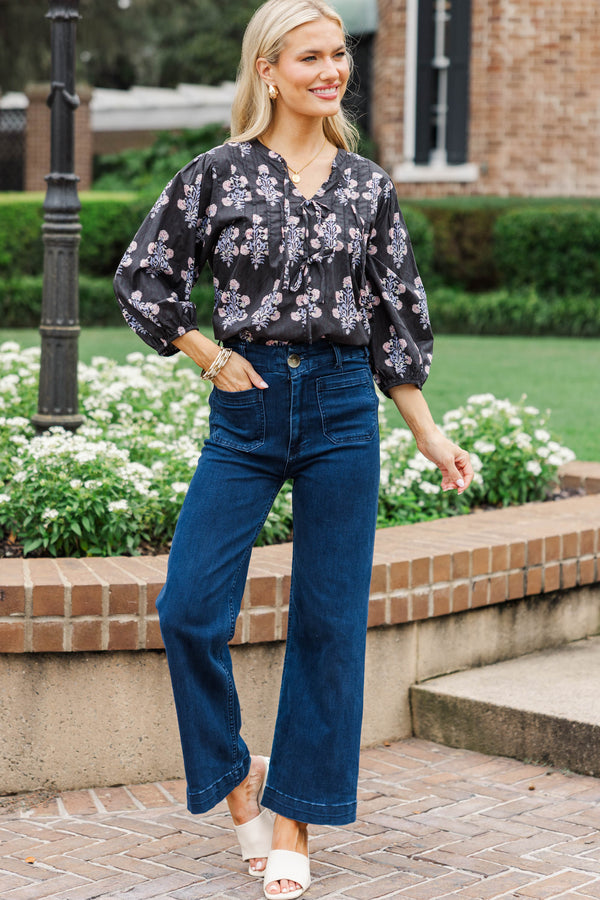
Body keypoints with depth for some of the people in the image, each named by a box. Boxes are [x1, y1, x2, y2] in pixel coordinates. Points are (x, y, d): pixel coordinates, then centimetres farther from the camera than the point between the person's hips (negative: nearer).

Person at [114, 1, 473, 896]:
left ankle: (292, 818, 17)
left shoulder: (369, 185, 6)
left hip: (343, 407, 1)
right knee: (189, 610, -8)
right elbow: (142, 277, 7)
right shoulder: (220, 174, 0)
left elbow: (397, 318, 10)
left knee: (330, 620, 4)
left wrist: (428, 434, 8)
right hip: (247, 410, -1)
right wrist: (211, 357, 0)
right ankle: (233, 772, 18)